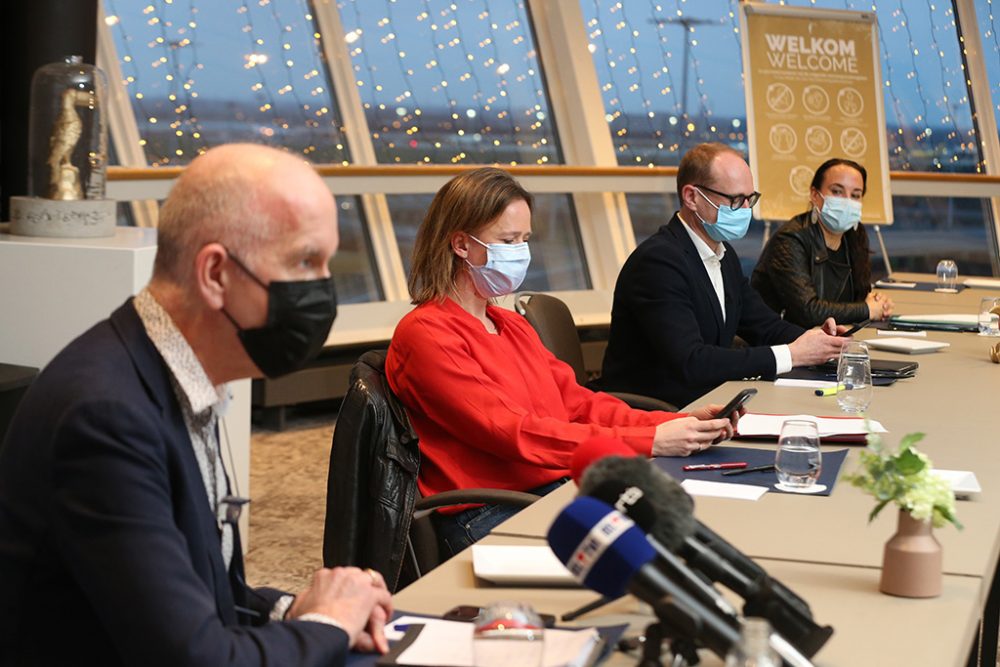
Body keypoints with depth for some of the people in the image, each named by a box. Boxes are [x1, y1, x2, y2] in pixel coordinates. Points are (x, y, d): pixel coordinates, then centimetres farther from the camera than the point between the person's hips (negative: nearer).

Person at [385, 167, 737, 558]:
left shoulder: (512, 325, 23)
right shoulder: (425, 334, -6)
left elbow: (578, 402, 14)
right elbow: (514, 434, -15)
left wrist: (678, 424, -3)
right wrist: (649, 442, -18)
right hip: (486, 520, -8)